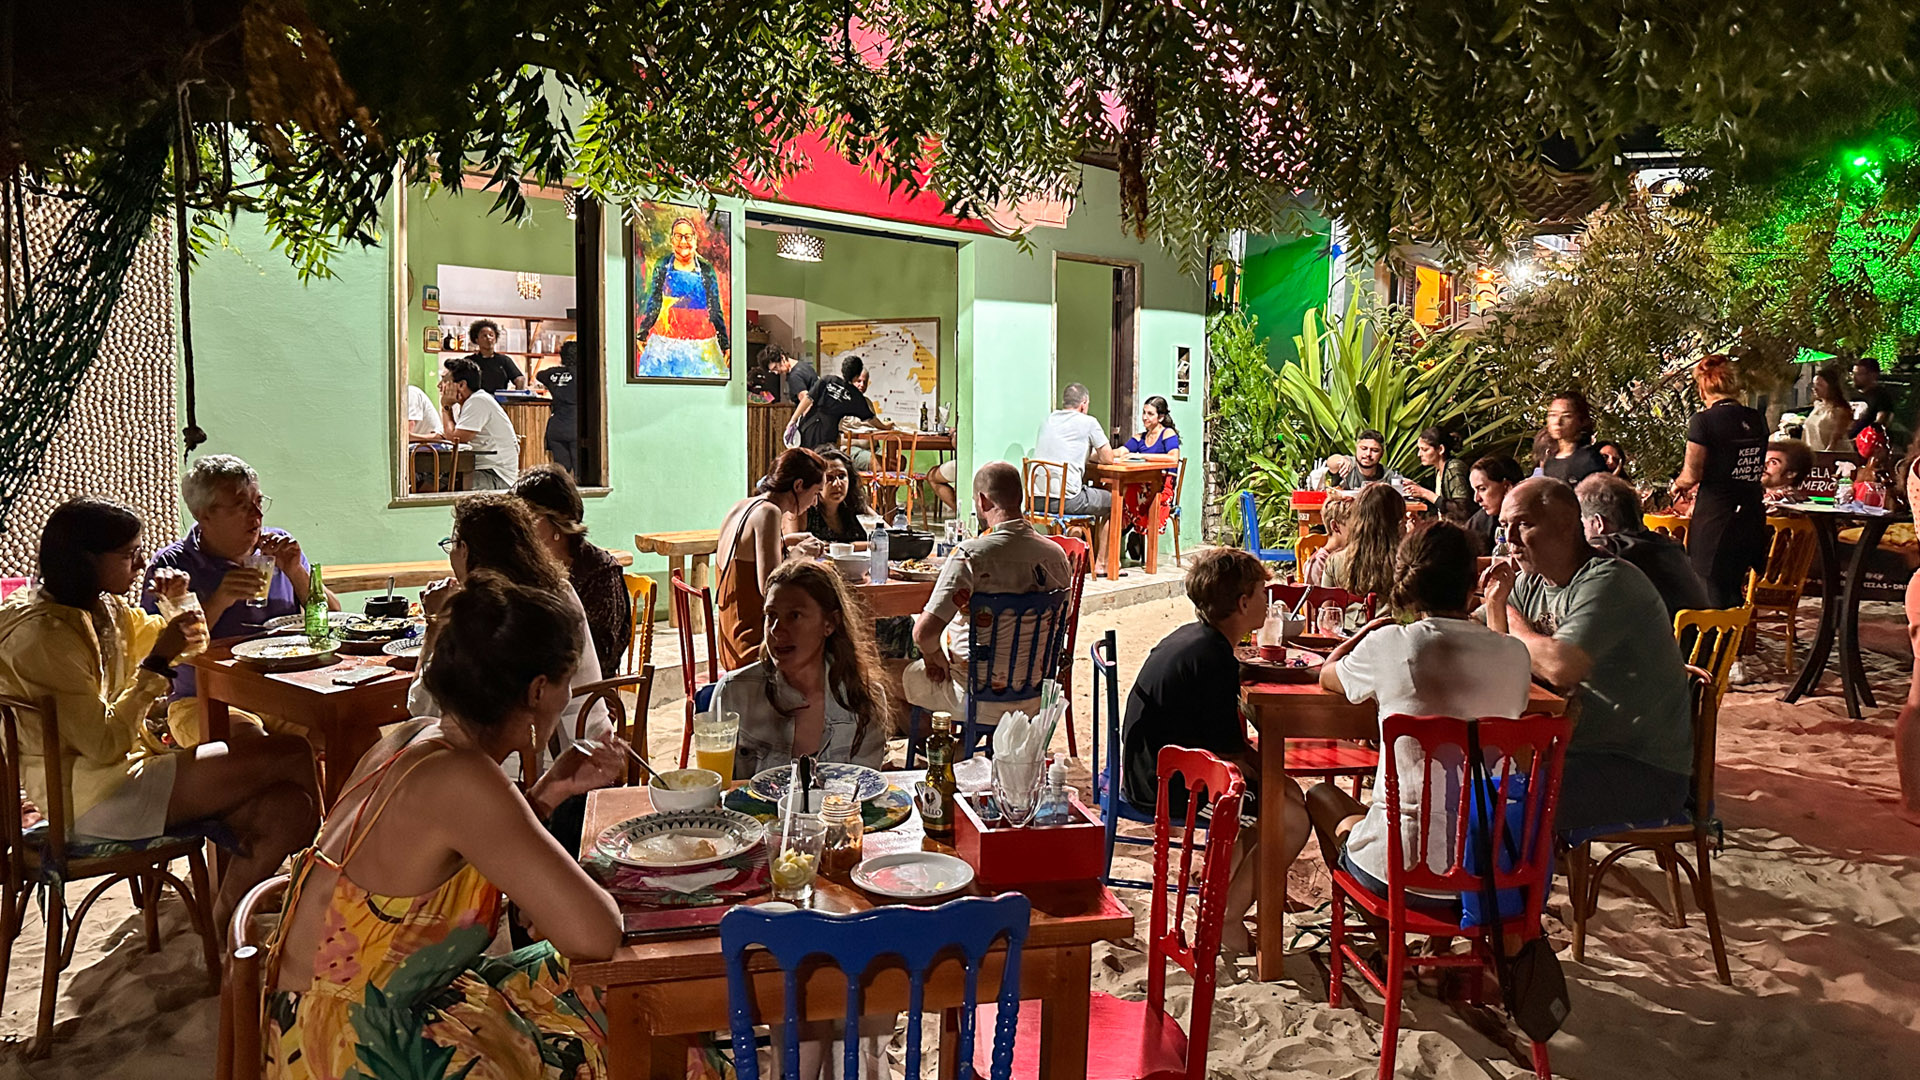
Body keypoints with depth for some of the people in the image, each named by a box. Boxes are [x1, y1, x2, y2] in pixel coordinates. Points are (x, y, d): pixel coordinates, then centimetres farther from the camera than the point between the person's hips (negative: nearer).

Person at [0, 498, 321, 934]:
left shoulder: (104, 609, 10)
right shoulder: (44, 635, -18)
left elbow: (190, 645, 28)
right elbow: (104, 746, -22)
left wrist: (178, 603, 7)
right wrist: (158, 662, -19)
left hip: (131, 764, 9)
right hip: (93, 795, -9)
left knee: (288, 809, -12)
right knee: (294, 755, -17)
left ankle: (224, 931, 3)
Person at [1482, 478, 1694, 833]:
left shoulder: (1609, 581, -17)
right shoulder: (1531, 582, 9)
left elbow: (1561, 668, -32)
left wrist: (1518, 627, -11)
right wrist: (1495, 602, 2)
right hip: (1574, 746, 9)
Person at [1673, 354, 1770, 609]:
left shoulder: (1704, 421, -12)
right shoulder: (1758, 421, 7)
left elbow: (1692, 475, -13)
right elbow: (1758, 469, 16)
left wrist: (1677, 485, 9)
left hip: (1715, 520, -6)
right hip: (1752, 519, 6)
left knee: (1715, 598, 0)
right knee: (1735, 594, 17)